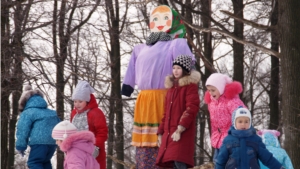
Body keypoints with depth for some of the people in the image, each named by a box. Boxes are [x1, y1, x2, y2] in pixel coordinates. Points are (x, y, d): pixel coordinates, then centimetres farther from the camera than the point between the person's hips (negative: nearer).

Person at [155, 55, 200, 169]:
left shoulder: (190, 85, -3)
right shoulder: (172, 86, 21)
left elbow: (191, 109, -14)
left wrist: (180, 130, -21)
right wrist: (161, 132, 17)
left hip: (182, 133, -8)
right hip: (169, 132, 8)